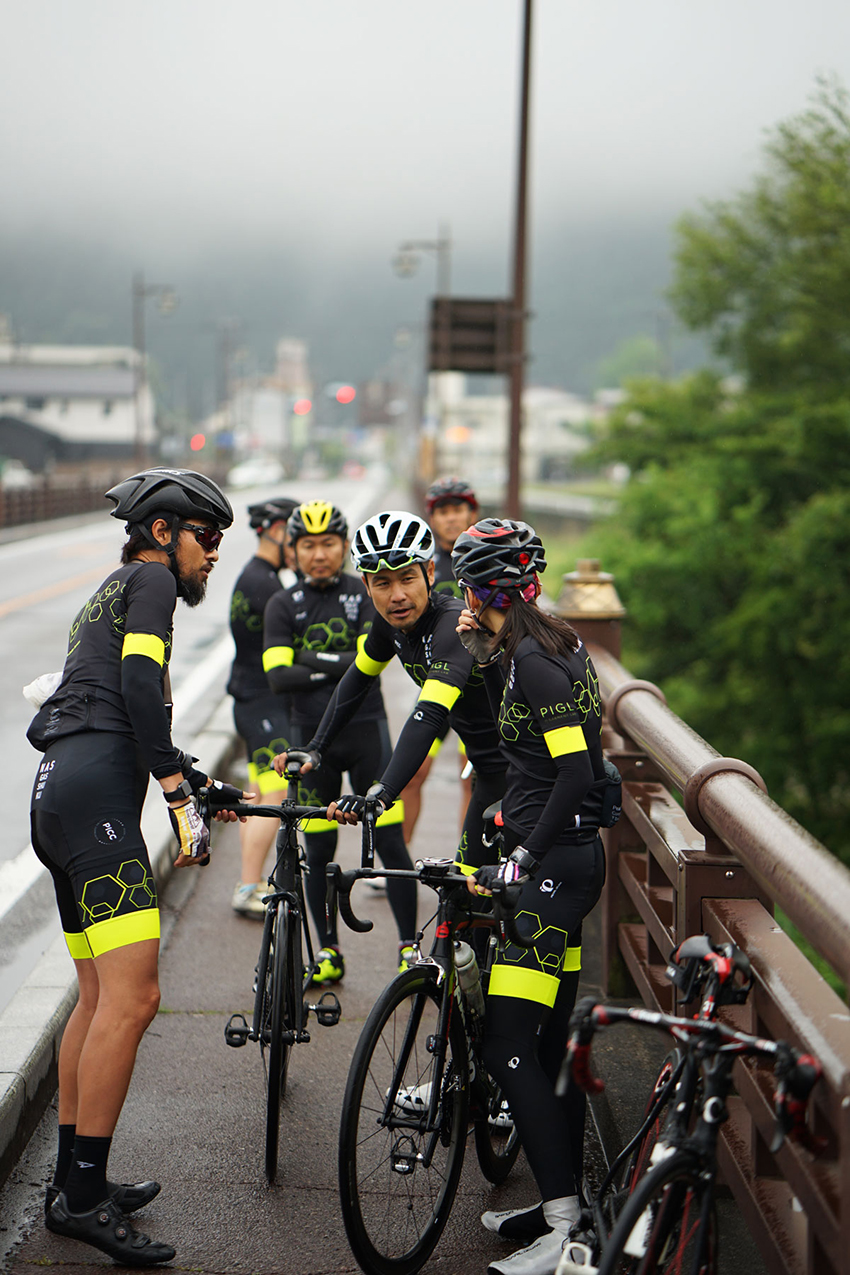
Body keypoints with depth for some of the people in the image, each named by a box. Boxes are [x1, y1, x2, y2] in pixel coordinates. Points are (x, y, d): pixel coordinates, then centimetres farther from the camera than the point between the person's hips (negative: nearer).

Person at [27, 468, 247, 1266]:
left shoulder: (106, 598, 31)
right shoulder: (149, 580, 1)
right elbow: (141, 690, -14)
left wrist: (200, 781, 35)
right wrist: (181, 798, -14)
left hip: (58, 793, 11)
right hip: (97, 794, -11)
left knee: (100, 996, 15)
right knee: (132, 996, -16)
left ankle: (72, 1181, 20)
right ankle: (84, 1195, -18)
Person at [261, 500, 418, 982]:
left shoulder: (366, 595, -1)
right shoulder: (283, 606, 2)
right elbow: (279, 677, -11)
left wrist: (312, 660, -15)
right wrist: (339, 668, -15)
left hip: (366, 730, -1)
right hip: (312, 736, 1)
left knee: (390, 842, -4)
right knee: (319, 852, 7)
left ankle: (409, 946, 6)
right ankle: (329, 951, 19)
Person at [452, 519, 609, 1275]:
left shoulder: (535, 661, -17)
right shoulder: (553, 646, 12)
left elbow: (576, 773, -23)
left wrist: (520, 861, -23)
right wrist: (485, 654, 13)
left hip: (554, 864, -10)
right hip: (568, 856, 10)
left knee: (510, 1048, -10)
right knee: (553, 1044, 15)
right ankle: (565, 1203, 23)